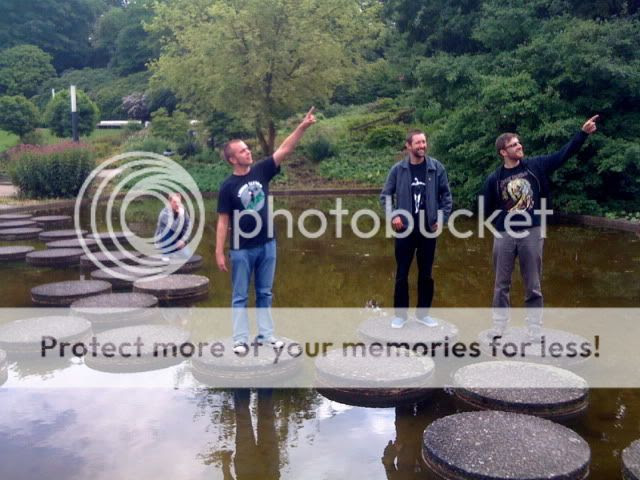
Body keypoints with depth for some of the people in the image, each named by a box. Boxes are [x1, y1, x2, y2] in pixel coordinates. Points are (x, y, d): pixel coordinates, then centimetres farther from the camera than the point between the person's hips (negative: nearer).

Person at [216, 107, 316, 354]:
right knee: (240, 296, 5)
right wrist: (219, 253, -11)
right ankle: (241, 339, 12)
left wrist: (302, 126, -16)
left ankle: (265, 334, 21)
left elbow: (285, 150, -5)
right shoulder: (228, 186, -9)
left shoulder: (261, 171, 1)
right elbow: (223, 222, -8)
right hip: (242, 249, -4)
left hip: (267, 244, 4)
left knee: (265, 293, 12)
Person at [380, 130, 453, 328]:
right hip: (405, 229, -1)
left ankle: (423, 313, 22)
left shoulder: (436, 167, -1)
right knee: (402, 274, 5)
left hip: (428, 229, 1)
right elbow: (385, 195, 3)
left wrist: (442, 218, -1)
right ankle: (400, 314, 17)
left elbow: (446, 195, 6)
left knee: (426, 274, 10)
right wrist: (393, 216, -10)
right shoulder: (398, 169, -3)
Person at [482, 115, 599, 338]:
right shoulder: (494, 179, -1)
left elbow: (564, 154, -1)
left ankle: (535, 330, 16)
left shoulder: (536, 165, 1)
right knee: (501, 284, 9)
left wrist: (583, 132, -9)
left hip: (532, 233, 0)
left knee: (533, 286, 6)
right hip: (504, 236, 0)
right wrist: (500, 224, 3)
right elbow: (487, 210, 7)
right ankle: (498, 326, 20)